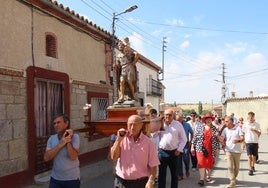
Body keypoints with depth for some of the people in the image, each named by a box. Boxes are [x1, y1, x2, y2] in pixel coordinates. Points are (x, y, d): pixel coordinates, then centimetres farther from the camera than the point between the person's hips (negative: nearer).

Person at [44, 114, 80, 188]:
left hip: (72, 179, -2)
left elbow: (73, 157, -21)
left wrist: (68, 141, -21)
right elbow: (46, 158, -12)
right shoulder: (51, 138, 0)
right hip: (55, 178, 3)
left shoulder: (75, 137, -11)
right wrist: (60, 144, -19)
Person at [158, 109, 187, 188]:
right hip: (162, 152, 0)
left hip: (174, 152, 0)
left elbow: (183, 139, 3)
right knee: (161, 174, 7)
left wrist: (179, 149, -3)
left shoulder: (178, 124, 0)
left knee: (174, 174, 12)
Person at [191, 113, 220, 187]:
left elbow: (217, 139, 7)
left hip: (211, 150, 1)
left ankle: (208, 176, 32)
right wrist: (192, 146, 2)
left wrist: (217, 149, 4)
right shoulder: (199, 128, 1)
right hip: (201, 149, -1)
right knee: (201, 163, -7)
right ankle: (202, 179, -5)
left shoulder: (214, 129, 4)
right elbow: (195, 138, 4)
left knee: (209, 164, 10)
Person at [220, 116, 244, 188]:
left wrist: (238, 140, -32)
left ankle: (234, 178, 33)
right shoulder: (225, 130, 1)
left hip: (237, 150, 0)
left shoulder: (238, 128, -5)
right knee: (230, 166, -9)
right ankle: (233, 182, -5)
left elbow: (242, 138, -11)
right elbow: (222, 139, -3)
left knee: (236, 167, 12)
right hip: (229, 150, 0)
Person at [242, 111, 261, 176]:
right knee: (249, 156, -7)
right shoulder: (245, 124, -2)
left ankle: (252, 166, 35)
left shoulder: (257, 124, 0)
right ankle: (250, 169, -3)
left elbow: (259, 133, 0)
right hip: (248, 142, -2)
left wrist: (254, 130, -19)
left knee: (254, 156, 12)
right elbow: (243, 133, 3)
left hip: (255, 142, 2)